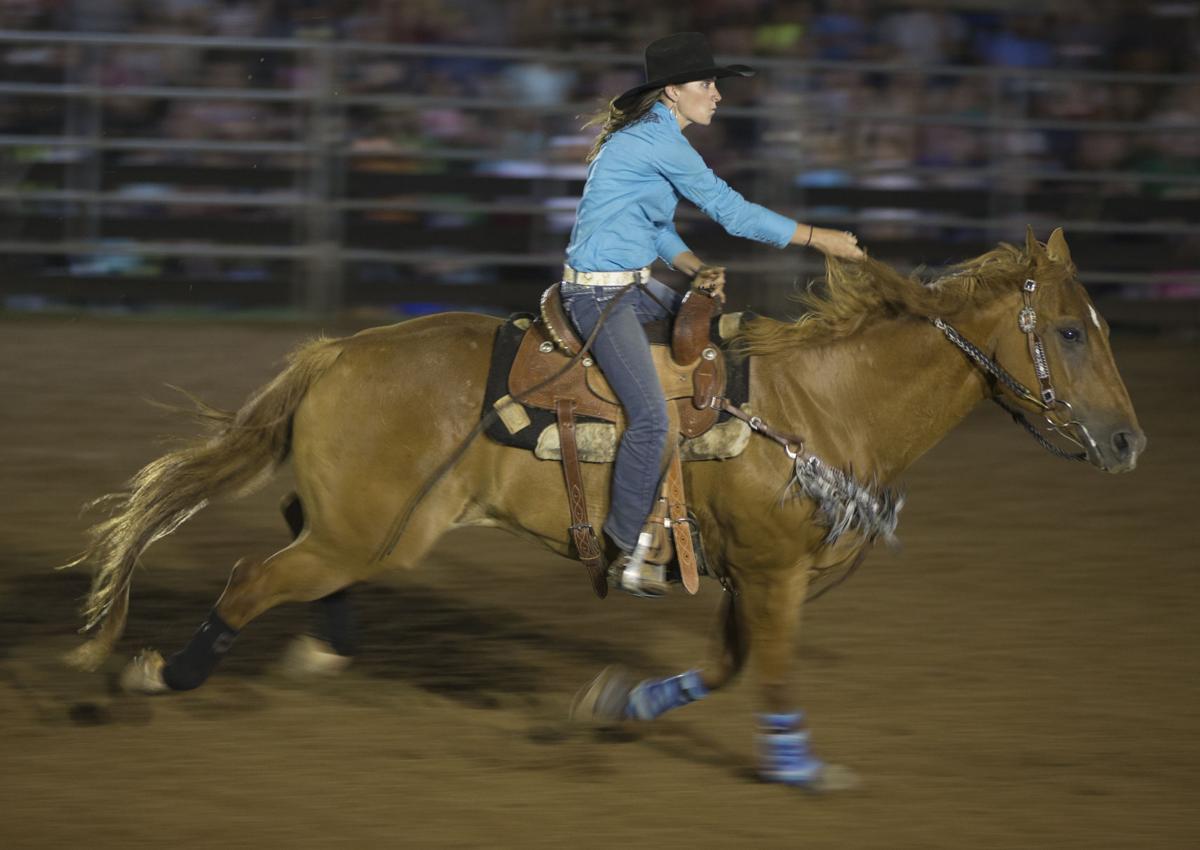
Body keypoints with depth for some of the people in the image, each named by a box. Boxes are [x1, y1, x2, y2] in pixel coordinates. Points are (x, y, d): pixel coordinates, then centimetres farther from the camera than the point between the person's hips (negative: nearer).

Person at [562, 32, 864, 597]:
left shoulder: (649, 137, 15)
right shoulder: (658, 142, -17)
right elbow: (731, 211, -17)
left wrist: (697, 270, 1)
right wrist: (820, 239, -11)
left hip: (631, 286, 11)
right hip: (599, 294, -11)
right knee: (651, 418, -20)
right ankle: (628, 550, -11)